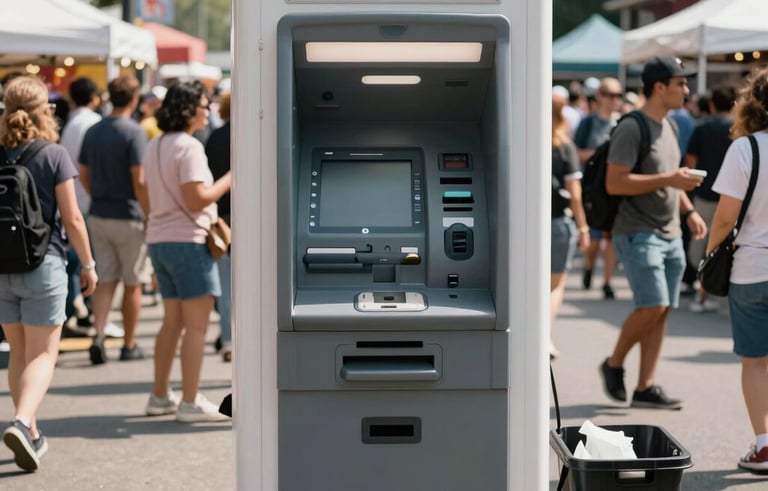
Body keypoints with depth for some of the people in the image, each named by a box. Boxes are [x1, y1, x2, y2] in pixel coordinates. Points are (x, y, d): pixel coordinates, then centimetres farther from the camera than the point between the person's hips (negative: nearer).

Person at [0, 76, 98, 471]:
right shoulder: (53, 155, -9)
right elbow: (71, 218, -10)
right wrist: (88, 264, 2)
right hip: (43, 265, -4)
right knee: (42, 354, 1)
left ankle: (32, 436, 23)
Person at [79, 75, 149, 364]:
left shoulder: (93, 132, 6)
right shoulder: (133, 132, -14)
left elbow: (83, 175, 11)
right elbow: (139, 181, -18)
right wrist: (150, 216, -10)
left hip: (98, 217, 6)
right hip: (128, 217, -5)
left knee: (106, 280, 10)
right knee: (132, 283, 6)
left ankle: (99, 337, -6)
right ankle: (129, 345, 14)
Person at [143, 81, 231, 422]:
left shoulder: (154, 146, 13)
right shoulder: (189, 147, -14)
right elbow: (196, 199, -21)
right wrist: (229, 179, -10)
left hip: (158, 239, 9)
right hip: (187, 240, -9)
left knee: (172, 321, 16)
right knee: (196, 324, -4)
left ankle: (160, 396, 21)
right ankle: (190, 403, -2)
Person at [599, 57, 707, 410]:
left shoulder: (669, 127, 15)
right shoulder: (631, 129, -13)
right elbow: (614, 183, -20)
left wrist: (689, 212, 14)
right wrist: (668, 179, -21)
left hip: (670, 235, 8)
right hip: (638, 233, -8)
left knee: (661, 312, 5)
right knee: (652, 306, -15)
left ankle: (645, 388, 10)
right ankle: (613, 365, 7)